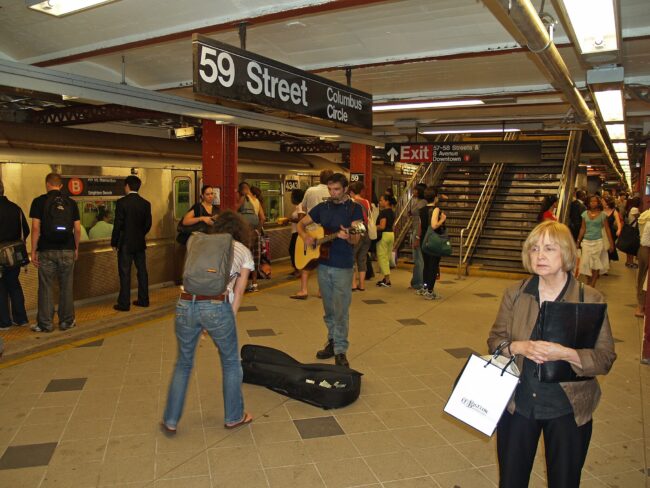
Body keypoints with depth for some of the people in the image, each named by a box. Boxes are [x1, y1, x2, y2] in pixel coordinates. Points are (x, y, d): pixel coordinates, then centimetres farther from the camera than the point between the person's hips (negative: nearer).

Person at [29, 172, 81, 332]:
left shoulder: (39, 201, -2)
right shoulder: (71, 203, 6)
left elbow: (35, 228, -7)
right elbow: (77, 229, 4)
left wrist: (33, 251, -2)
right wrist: (76, 248, 15)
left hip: (47, 251, -2)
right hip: (67, 250, 2)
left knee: (46, 287, 5)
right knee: (66, 287, 8)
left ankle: (45, 323, 10)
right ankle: (67, 321, 14)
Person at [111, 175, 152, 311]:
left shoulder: (122, 202, -12)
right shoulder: (146, 204, 2)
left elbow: (118, 224, -11)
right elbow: (148, 224, 6)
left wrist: (114, 243, -2)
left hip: (125, 243, -5)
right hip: (140, 243, 5)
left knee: (125, 273, 0)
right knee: (142, 271, 12)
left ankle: (124, 304, 4)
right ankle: (143, 300, 18)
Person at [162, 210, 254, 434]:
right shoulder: (243, 251, 17)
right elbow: (238, 291, 14)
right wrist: (231, 318, 18)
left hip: (185, 304, 3)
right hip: (216, 306, -3)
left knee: (183, 363, 22)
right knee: (230, 363, 20)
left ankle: (170, 421, 29)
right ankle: (234, 417, 32)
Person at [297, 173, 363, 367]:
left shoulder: (354, 208, -5)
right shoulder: (322, 207, 9)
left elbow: (355, 239, -13)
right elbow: (301, 224, 15)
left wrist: (347, 237, -36)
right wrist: (305, 236, -7)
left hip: (343, 267, -4)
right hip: (323, 265, 5)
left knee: (341, 311, -2)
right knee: (329, 309, 14)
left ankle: (340, 351, 8)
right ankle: (332, 342, 29)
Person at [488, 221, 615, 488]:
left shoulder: (591, 299, -10)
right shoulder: (515, 294, -3)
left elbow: (605, 359, -10)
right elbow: (495, 340, 1)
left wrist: (565, 354, -28)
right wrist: (520, 347, -20)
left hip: (568, 410, -1)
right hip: (517, 404, 2)